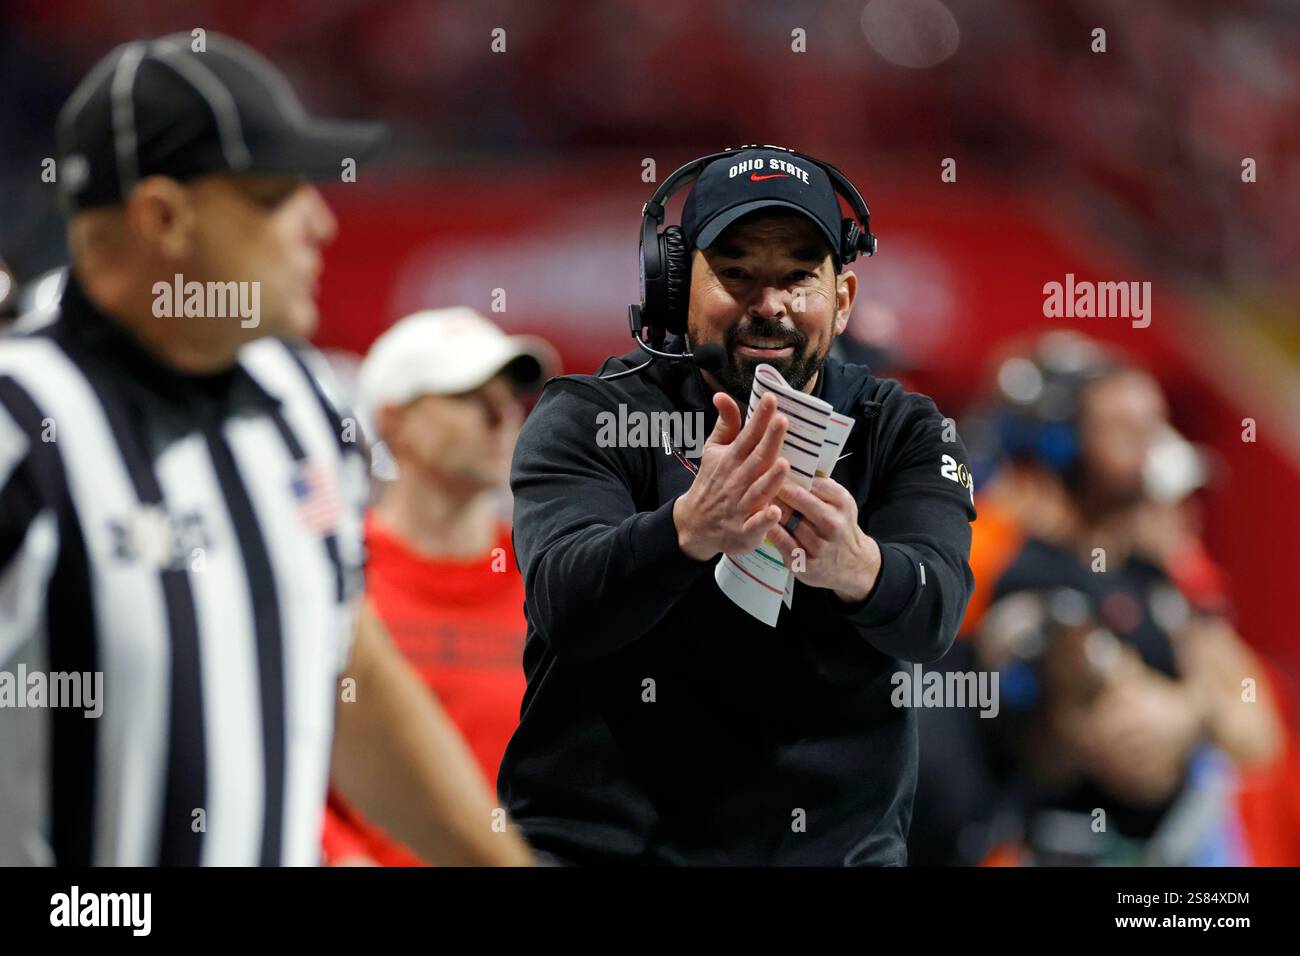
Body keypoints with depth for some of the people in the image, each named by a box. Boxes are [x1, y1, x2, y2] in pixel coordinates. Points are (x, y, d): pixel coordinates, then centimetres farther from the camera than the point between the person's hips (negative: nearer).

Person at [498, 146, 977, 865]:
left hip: (841, 845, 2)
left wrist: (855, 567, -34)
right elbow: (563, 597, -17)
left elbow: (933, 614, -12)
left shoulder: (902, 434, 6)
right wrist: (690, 529, -36)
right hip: (603, 843, -2)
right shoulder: (587, 420, 1)